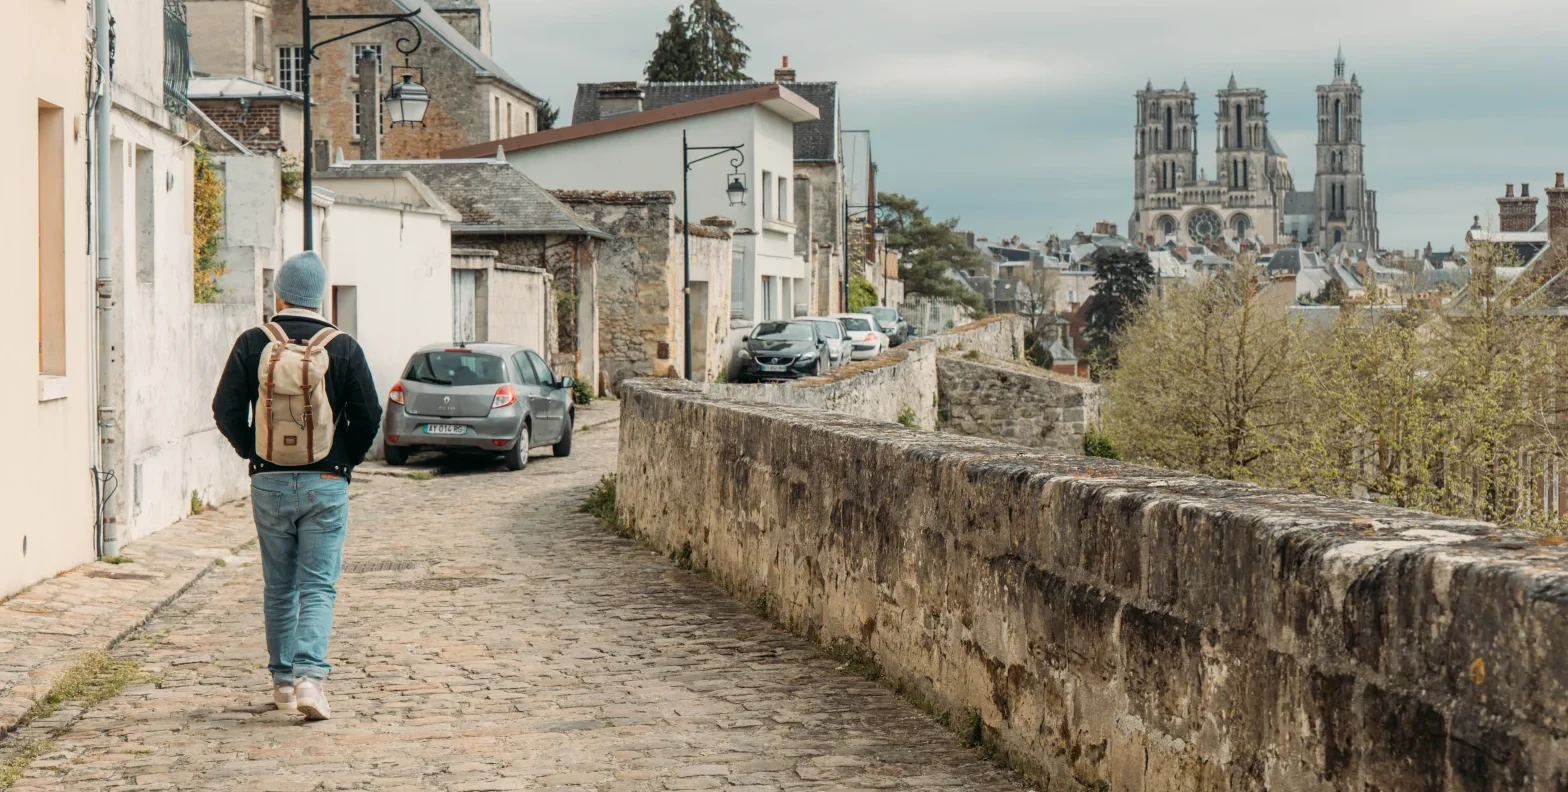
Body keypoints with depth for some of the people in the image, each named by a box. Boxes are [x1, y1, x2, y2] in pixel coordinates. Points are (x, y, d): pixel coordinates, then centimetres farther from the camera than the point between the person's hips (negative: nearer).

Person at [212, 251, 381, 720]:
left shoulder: (254, 343, -1)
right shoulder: (344, 348, -3)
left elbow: (225, 409, -2)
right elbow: (369, 415, -5)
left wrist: (252, 452, 13)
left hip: (269, 483, 1)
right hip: (326, 485, -1)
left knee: (278, 588, 14)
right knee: (319, 587, 1)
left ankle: (282, 682, 21)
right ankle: (309, 676, -17)